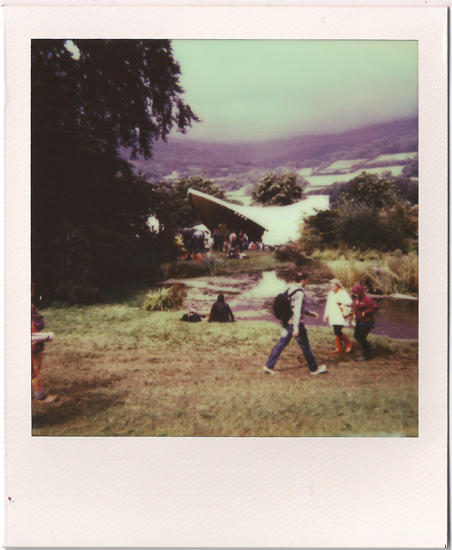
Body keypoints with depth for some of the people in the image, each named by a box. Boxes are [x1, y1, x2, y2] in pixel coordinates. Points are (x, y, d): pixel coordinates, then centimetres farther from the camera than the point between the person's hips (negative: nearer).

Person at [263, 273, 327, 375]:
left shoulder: (290, 289, 10)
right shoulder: (300, 292, -18)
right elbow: (297, 310, -27)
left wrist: (309, 313, 32)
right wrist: (296, 327, -32)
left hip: (286, 322, 8)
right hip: (295, 323, -8)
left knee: (281, 343, 10)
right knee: (305, 346, 6)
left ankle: (269, 366, 9)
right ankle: (314, 368, 20)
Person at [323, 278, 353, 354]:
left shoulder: (343, 293, -7)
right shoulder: (330, 293, 14)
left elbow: (350, 302, -20)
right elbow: (328, 305, 21)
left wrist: (341, 302, -29)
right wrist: (326, 315, 21)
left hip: (341, 317, -7)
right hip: (333, 316, 7)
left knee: (338, 332, -14)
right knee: (336, 332, 9)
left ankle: (349, 343, 8)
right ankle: (338, 349, 18)